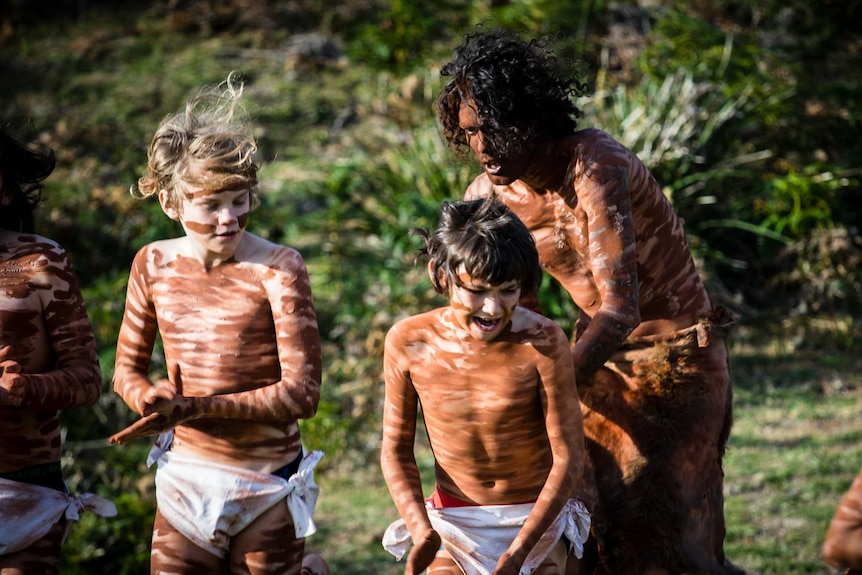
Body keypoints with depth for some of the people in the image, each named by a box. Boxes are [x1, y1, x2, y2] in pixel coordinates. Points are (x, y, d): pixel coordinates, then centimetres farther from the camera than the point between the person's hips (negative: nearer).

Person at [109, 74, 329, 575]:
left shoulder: (277, 269, -14)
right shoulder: (155, 265, -1)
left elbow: (302, 392, -18)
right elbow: (128, 368, 9)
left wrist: (196, 407, -24)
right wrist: (152, 397, -15)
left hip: (266, 488, -3)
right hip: (185, 481, 3)